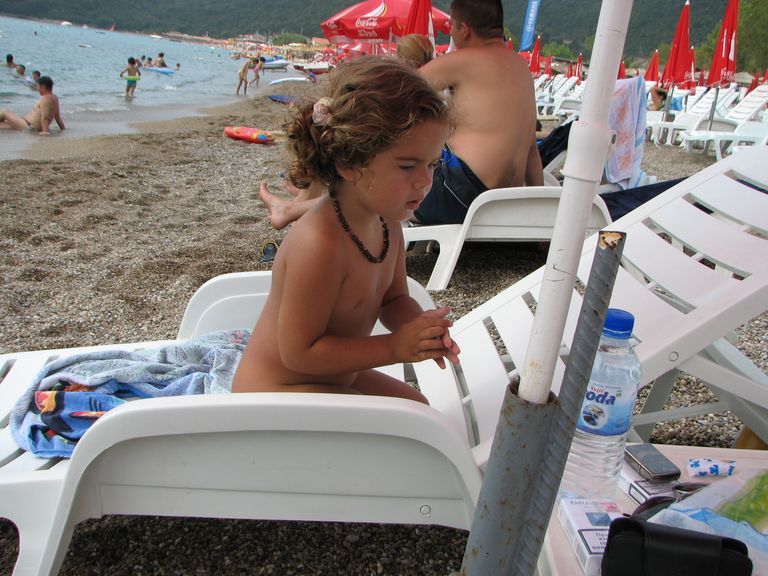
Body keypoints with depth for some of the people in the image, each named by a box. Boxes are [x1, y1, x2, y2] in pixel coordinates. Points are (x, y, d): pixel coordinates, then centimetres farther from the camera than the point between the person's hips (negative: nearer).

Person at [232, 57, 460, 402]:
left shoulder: (386, 222, -6)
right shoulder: (319, 243, -34)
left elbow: (393, 299, 6)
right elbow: (298, 352, -28)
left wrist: (418, 324, -18)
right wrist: (395, 347, -28)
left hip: (335, 376, 9)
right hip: (277, 390, -8)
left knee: (417, 407, 22)